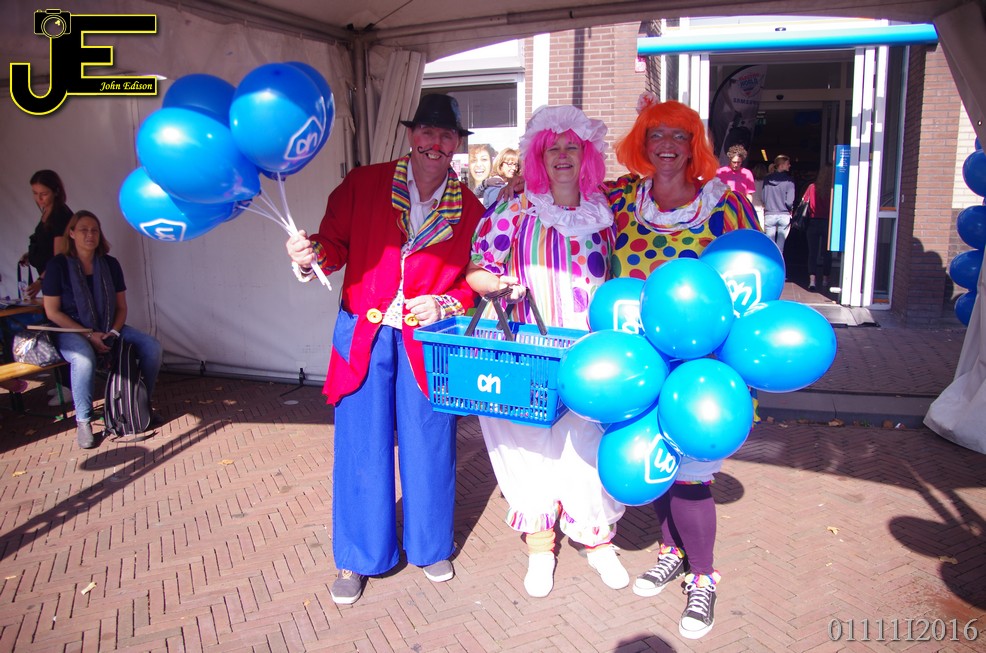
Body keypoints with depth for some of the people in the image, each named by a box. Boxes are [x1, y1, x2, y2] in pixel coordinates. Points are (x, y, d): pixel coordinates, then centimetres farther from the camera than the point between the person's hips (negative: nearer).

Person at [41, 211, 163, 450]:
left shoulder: (110, 264, 5)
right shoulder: (58, 265, -7)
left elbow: (121, 307, 9)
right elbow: (52, 312, -9)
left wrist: (113, 332, -10)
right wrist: (88, 334, -18)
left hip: (108, 330, 5)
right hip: (72, 332, -4)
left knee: (152, 345, -17)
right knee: (84, 358, -38)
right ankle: (83, 422, -20)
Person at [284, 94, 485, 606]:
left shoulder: (469, 209, 1)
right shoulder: (363, 184, -1)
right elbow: (337, 245, 1)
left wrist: (444, 304, -14)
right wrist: (311, 256, -21)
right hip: (364, 334, 0)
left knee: (428, 444, 11)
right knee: (362, 446, 7)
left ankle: (430, 546, 35)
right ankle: (358, 558, 27)